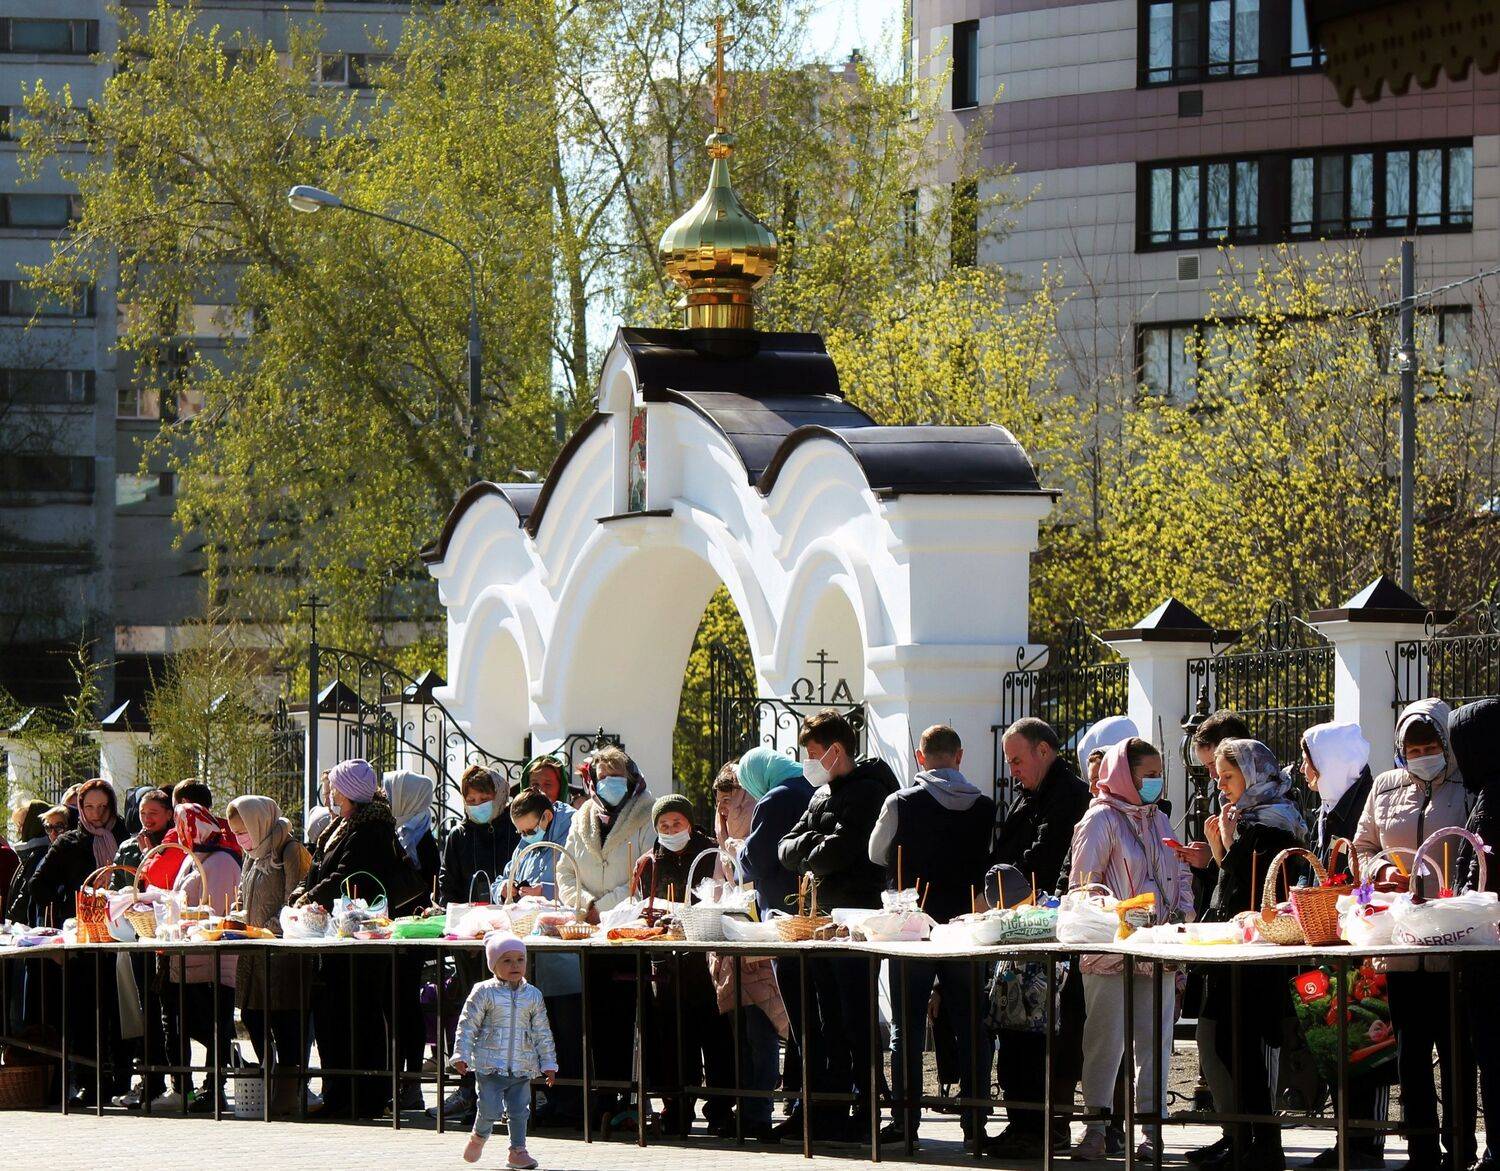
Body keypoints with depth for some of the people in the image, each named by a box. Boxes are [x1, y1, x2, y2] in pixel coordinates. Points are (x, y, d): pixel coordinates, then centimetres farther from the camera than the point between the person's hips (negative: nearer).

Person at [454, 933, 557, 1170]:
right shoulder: (484, 993, -4)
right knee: (491, 1109, -6)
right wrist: (461, 1056, -7)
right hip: (490, 1065, -3)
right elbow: (467, 1025, -2)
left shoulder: (533, 996, 7)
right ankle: (479, 1137, 22)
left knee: (519, 1110, 3)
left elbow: (542, 1033, 12)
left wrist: (548, 1064, 11)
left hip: (522, 1067, 3)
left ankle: (517, 1151, 13)